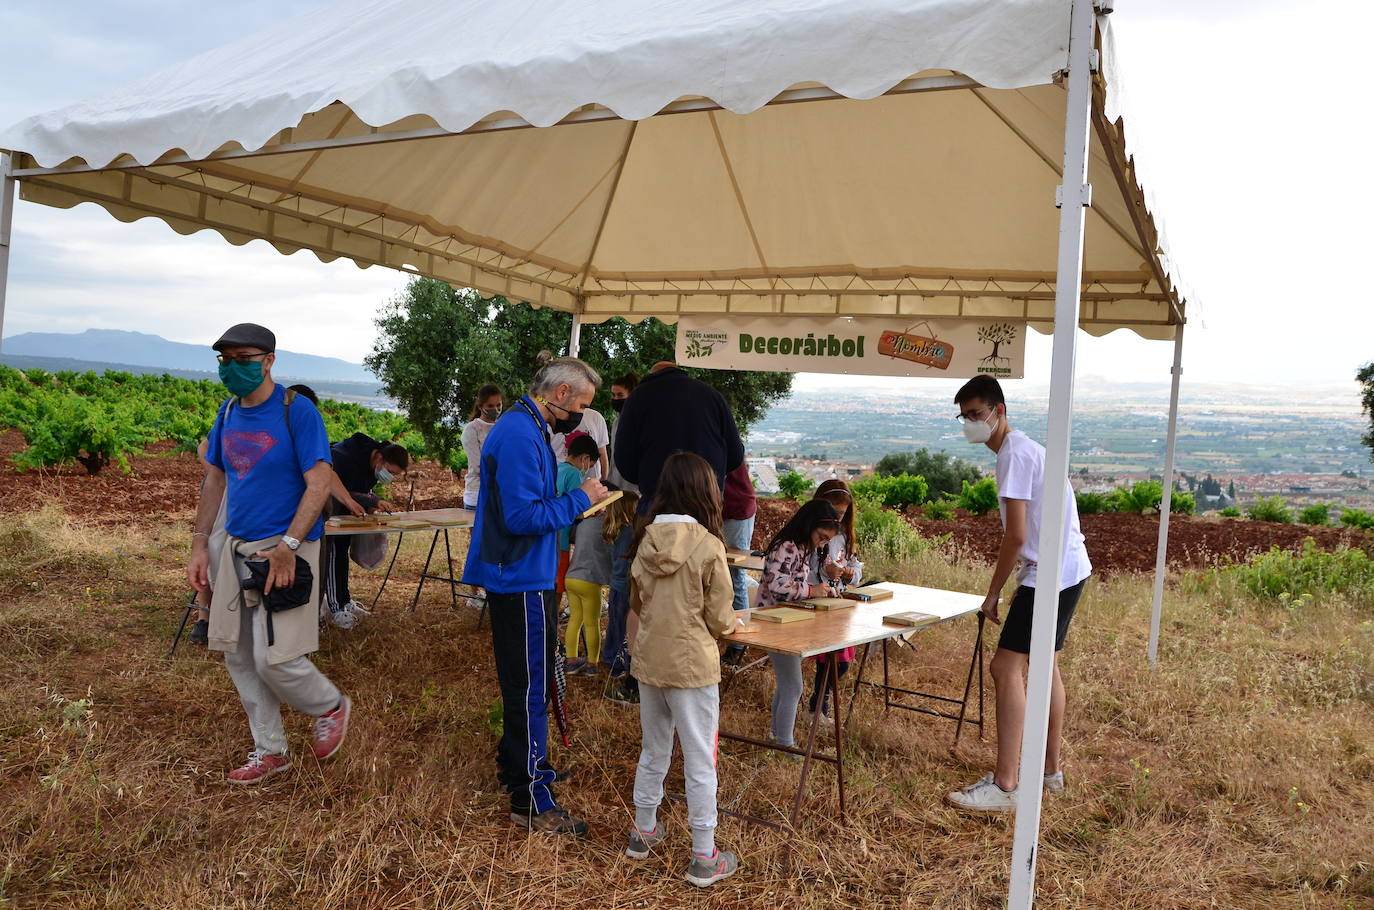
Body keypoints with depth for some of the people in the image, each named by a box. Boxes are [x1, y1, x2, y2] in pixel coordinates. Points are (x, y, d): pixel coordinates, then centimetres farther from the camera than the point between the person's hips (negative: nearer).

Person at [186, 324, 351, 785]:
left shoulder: (296, 410, -13)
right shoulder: (228, 412, 9)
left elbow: (319, 483, -17)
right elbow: (215, 479, 17)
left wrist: (287, 547, -23)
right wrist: (199, 545, 11)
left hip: (285, 551, -7)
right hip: (236, 548, 7)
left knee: (274, 659, -9)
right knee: (239, 656, 11)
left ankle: (331, 706, 21)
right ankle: (270, 751, 26)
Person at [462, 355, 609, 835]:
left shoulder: (527, 427, 12)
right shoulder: (520, 437, -22)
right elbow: (523, 517, -26)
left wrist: (576, 501, 9)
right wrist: (579, 499, -17)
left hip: (521, 576, 11)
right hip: (520, 580, -11)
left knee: (526, 679, 22)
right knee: (529, 686, -3)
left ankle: (516, 763, 38)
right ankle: (532, 801, 7)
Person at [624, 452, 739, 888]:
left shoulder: (646, 542, -3)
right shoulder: (708, 546, -17)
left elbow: (636, 603, 8)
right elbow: (720, 620, -10)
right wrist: (729, 623, 12)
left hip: (649, 661, 5)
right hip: (692, 667, -5)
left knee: (654, 751, 22)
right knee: (700, 762, 7)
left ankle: (643, 832, 37)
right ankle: (704, 858, 17)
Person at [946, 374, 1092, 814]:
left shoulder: (1014, 453, -16)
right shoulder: (1026, 448, 15)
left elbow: (1017, 535, -21)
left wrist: (993, 592, -12)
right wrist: (1015, 586, 16)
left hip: (1050, 574, -11)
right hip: (1069, 569, 11)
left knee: (1006, 667, -11)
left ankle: (1004, 787, -10)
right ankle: (1051, 770, 29)